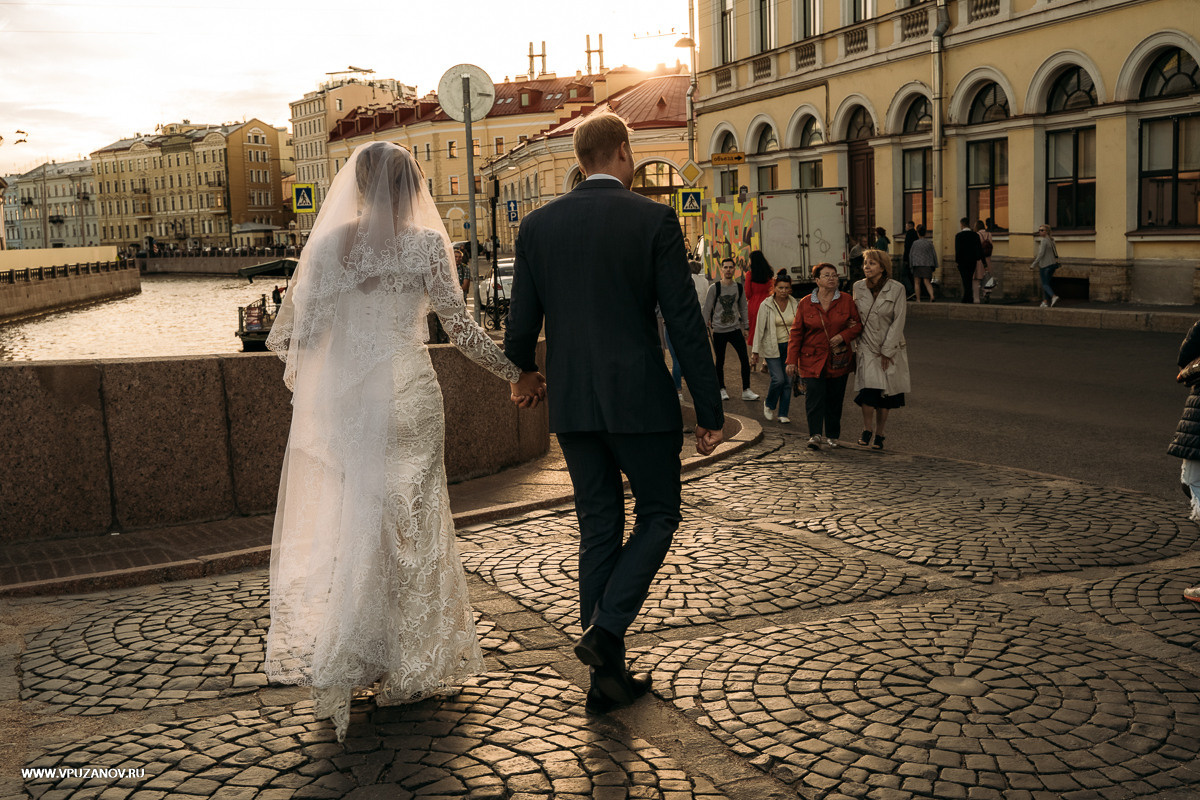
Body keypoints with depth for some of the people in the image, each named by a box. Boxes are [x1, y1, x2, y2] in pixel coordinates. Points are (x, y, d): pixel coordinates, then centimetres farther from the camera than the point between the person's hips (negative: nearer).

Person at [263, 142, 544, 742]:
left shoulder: (328, 243, 4)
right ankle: (408, 671, 18)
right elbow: (460, 327, -7)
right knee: (408, 526, 9)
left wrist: (302, 382, 22)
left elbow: (290, 331, 4)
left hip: (341, 400, 3)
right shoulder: (425, 243, -5)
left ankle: (334, 675, 11)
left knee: (345, 526, 11)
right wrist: (516, 375, 4)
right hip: (406, 396, -3)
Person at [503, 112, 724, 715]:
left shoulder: (538, 225, 4)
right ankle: (605, 629, -4)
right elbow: (684, 322, -9)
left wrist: (522, 371, 28)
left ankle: (608, 674, 18)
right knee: (658, 515, 14)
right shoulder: (654, 219, -6)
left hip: (572, 404, 4)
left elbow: (521, 321, 6)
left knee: (599, 528, 12)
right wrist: (709, 410, -4)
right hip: (639, 398, -4)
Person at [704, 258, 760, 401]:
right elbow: (707, 309, -1)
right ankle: (722, 389, 22)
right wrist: (706, 327, -5)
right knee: (720, 362, 6)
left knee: (745, 359, -6)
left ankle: (746, 391, 1)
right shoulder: (714, 288, -5)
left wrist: (746, 327, 12)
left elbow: (743, 309, 15)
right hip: (718, 330, -2)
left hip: (735, 329, 2)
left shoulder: (739, 287, 6)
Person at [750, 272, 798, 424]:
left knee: (788, 381, 1)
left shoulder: (794, 303, 4)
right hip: (772, 347, -4)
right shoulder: (766, 305, -7)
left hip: (789, 346, 4)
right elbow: (760, 329, -6)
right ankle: (769, 405, 13)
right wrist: (755, 351, -6)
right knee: (778, 379, -15)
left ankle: (783, 414, 12)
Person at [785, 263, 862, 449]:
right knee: (814, 397, -14)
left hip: (838, 360, 2)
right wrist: (792, 360, -2)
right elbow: (796, 333, 3)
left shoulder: (846, 300, 3)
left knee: (835, 399, 8)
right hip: (812, 360, -1)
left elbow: (858, 324, 9)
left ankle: (832, 436, 21)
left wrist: (843, 336, -11)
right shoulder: (805, 303, 1)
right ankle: (815, 436, -15)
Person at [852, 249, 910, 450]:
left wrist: (887, 351, -10)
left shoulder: (897, 289, -8)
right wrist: (855, 345, 7)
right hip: (867, 346, 1)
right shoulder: (858, 287, 2)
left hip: (890, 348, -1)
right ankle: (867, 430, -2)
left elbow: (898, 321, -8)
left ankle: (878, 436, 12)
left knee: (885, 393, 2)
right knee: (869, 386, -16)